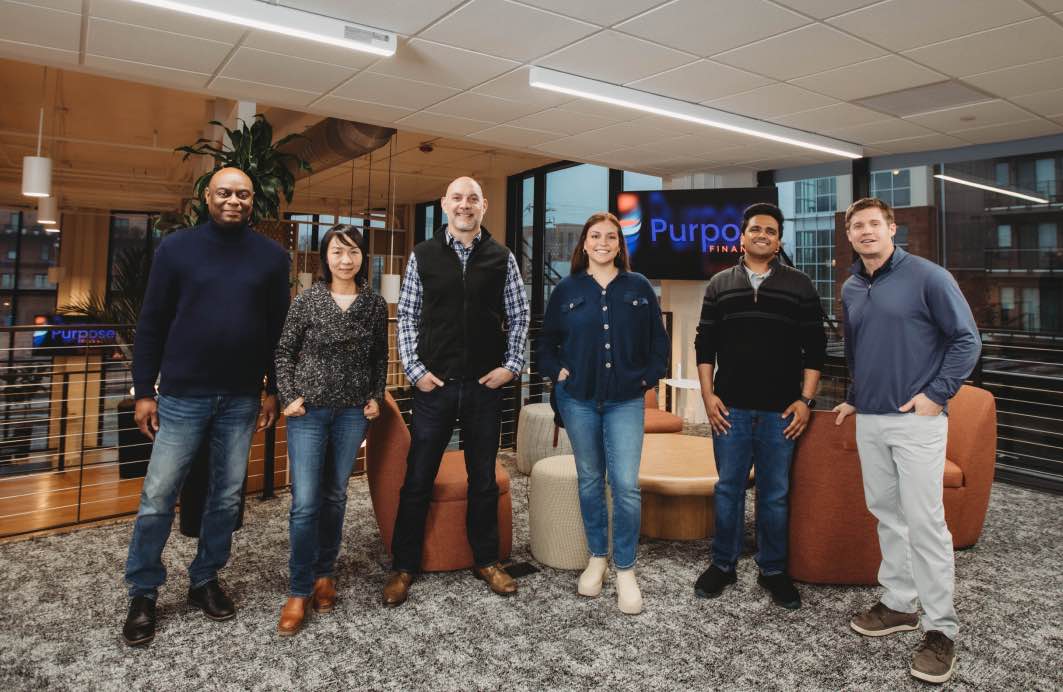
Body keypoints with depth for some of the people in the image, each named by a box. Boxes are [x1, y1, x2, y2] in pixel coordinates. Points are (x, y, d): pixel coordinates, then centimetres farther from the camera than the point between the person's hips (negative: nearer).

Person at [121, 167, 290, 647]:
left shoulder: (271, 256, 3)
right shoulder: (176, 248, 0)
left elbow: (279, 329, 6)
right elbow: (151, 324, 0)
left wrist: (274, 389, 4)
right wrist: (143, 391, -2)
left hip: (242, 399, 2)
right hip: (183, 395, -1)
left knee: (227, 496, 11)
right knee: (157, 497, 3)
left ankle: (205, 581, 28)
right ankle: (143, 593, 21)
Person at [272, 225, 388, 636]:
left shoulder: (375, 305, 3)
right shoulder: (308, 300, -4)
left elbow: (380, 357, 11)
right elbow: (283, 351, 2)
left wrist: (375, 396, 3)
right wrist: (288, 396, -5)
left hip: (353, 413, 2)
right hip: (309, 410, -2)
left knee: (335, 496, 12)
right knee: (305, 502, -4)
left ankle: (324, 574, 29)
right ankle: (299, 591, 8)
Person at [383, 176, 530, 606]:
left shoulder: (502, 258, 4)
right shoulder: (423, 255, 3)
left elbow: (518, 316, 8)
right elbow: (407, 317, 4)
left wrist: (511, 365, -2)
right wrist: (415, 369, -3)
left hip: (486, 385, 1)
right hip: (434, 383, -1)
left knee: (483, 478, 12)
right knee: (418, 479, 5)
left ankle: (486, 561, 28)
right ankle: (404, 566, 20)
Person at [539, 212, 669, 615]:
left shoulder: (639, 287, 4)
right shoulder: (567, 289, 5)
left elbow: (658, 340, 9)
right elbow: (547, 341, 13)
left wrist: (650, 378, 0)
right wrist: (557, 371, -1)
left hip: (625, 401, -1)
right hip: (578, 400, 1)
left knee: (626, 486, -6)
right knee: (590, 481, 11)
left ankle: (625, 569, 9)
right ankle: (597, 557, 27)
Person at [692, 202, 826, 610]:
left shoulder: (799, 286, 6)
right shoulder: (720, 285, 9)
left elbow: (815, 347, 4)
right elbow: (705, 344, 8)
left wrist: (806, 399, -3)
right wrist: (708, 394, 0)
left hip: (781, 410, 0)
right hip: (730, 408, 1)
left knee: (776, 494, 8)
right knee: (728, 488, 8)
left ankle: (773, 570, 23)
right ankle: (723, 565, 22)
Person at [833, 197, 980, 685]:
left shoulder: (927, 277, -7)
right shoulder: (850, 290, 11)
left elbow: (967, 340, -6)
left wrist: (937, 393, -12)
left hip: (916, 420, -6)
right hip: (869, 421, 6)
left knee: (924, 523, -4)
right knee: (886, 514, 13)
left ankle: (941, 630, 7)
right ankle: (899, 604, 27)